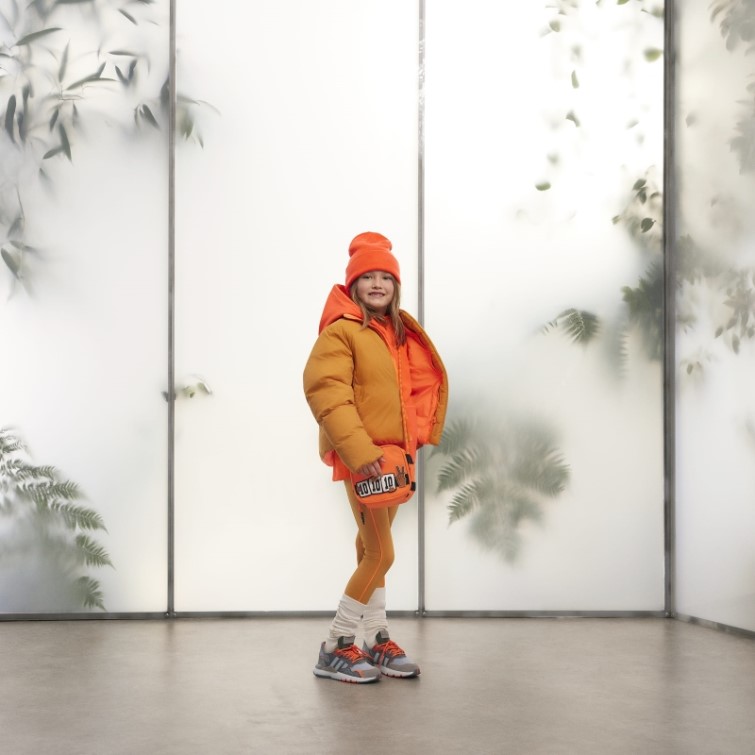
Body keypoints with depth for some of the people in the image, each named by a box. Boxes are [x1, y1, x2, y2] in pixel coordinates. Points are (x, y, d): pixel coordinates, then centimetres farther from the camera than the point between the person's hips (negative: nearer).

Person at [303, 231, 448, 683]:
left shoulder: (402, 333, 13)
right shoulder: (341, 332, -11)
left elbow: (428, 381, 22)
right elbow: (325, 392, -20)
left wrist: (420, 434, 10)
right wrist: (359, 450, -26)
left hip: (396, 455, 8)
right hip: (361, 457, -7)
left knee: (371, 549, 15)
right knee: (381, 553, -7)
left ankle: (377, 640, 22)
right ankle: (335, 649, 3)